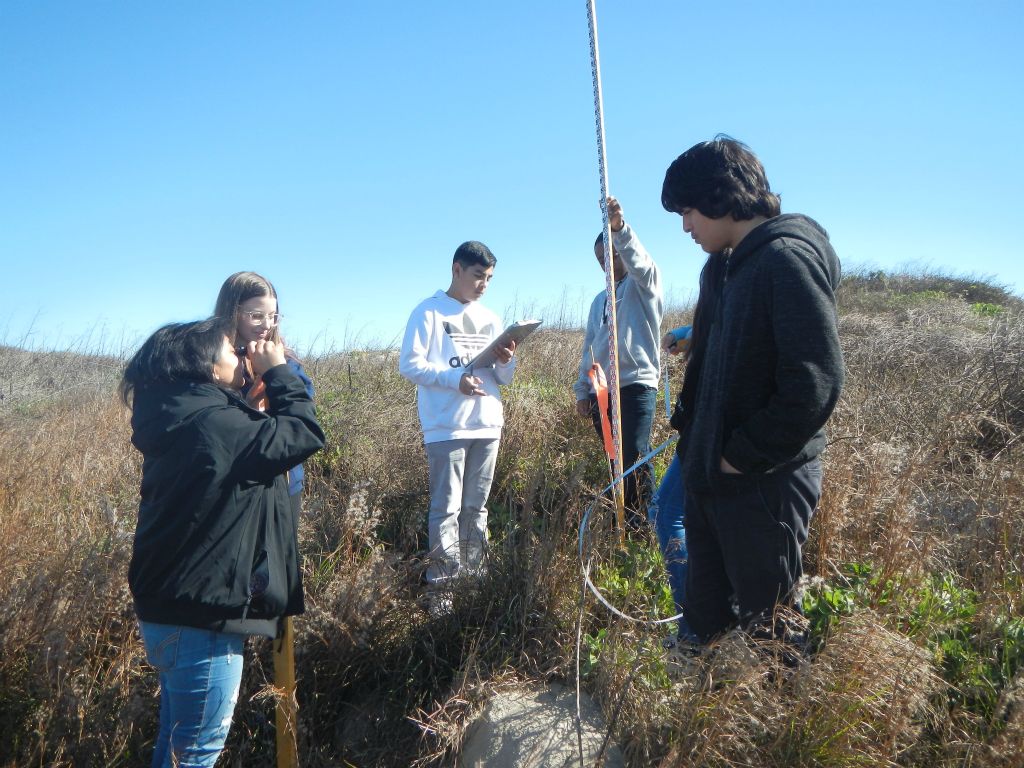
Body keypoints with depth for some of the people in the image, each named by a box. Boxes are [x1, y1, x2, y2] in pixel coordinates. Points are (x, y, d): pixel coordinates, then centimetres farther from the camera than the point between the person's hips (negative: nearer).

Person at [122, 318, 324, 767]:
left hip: (170, 609, 10)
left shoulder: (177, 422, 7)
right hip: (200, 618, -10)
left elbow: (258, 438, 18)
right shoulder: (214, 424, -22)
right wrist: (277, 372, -5)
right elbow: (305, 433, -16)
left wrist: (268, 378, 11)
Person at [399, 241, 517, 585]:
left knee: (476, 507, 12)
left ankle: (473, 574, 20)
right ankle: (443, 582, 0)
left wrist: (506, 362, -4)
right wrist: (455, 379, -21)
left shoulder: (490, 318, 18)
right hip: (446, 428, -6)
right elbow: (409, 365, -9)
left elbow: (503, 378, 19)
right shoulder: (429, 311, 0)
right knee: (447, 508, -6)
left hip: (487, 426, 6)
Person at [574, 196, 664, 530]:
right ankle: (622, 522, 14)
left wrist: (619, 227, -38)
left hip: (637, 384, -7)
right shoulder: (599, 300, 25)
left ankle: (645, 523, -11)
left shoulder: (643, 283, 5)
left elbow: (638, 260, -20)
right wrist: (582, 390, 17)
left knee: (635, 457, -16)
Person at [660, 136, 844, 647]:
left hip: (764, 485, -9)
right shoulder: (721, 267, 13)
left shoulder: (788, 260, -17)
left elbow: (816, 382, -24)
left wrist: (742, 457, -17)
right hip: (708, 478, 9)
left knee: (764, 625, 6)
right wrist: (692, 437, 10)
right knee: (705, 620, 19)